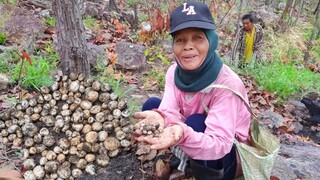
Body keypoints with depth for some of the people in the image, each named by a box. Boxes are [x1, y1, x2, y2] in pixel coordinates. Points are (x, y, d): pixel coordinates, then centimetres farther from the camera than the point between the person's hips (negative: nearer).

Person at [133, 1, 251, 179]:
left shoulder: (228, 83, -29)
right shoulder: (174, 71, -10)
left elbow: (220, 143, -35)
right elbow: (170, 111, -22)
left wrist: (184, 135, -56)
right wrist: (159, 118, -47)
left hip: (228, 154, -5)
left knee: (196, 123, -35)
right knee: (152, 104, -10)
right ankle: (184, 159, 7)